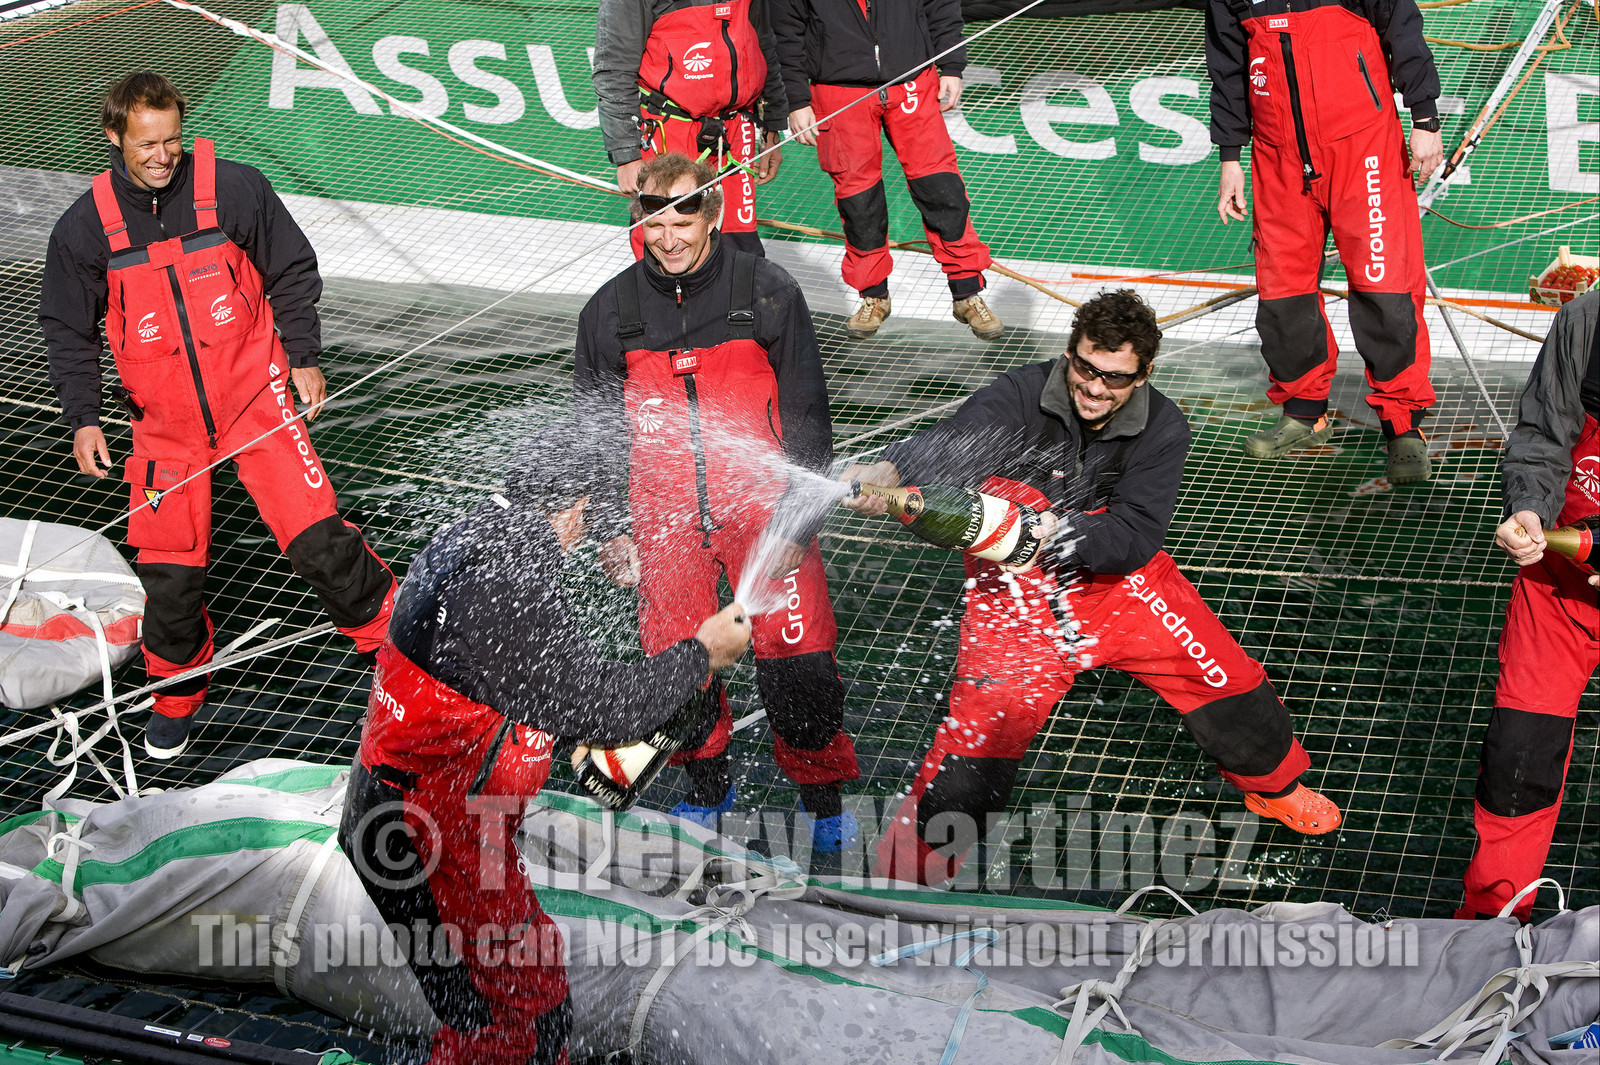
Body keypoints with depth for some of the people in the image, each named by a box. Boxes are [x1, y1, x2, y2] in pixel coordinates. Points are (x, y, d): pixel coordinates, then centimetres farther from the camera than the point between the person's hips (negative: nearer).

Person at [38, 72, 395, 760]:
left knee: (314, 537, -10)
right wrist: (82, 419, -3)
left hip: (256, 395, -1)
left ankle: (385, 630, 11)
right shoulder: (86, 227, -4)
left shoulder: (235, 189, -9)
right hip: (166, 420, 2)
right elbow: (67, 329, 5)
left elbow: (291, 273, 4)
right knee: (168, 566, 3)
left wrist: (304, 358, 2)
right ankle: (178, 686, 27)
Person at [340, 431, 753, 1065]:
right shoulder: (513, 596, -26)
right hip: (433, 839, -10)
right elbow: (599, 703, -18)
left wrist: (585, 736, 16)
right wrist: (702, 654, -5)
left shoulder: (464, 544, 5)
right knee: (525, 1003, 2)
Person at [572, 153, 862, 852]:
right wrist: (610, 528, 6)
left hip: (763, 507, -2)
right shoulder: (610, 312, 1)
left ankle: (823, 795, 17)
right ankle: (707, 785, 31)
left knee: (798, 660, -6)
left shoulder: (768, 294, -5)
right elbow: (595, 431, 11)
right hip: (664, 519, 2)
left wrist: (796, 521, -6)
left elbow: (806, 413, -1)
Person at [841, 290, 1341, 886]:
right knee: (978, 731, -13)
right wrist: (888, 471, -57)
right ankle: (912, 868, 5)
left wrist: (1054, 531, -41)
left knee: (1226, 679, 1)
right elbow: (951, 442, -34)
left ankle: (1274, 783, 33)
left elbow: (1136, 537, -22)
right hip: (1016, 587, -2)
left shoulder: (1161, 428, -12)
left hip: (1118, 578, 2)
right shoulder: (1022, 395, -18)